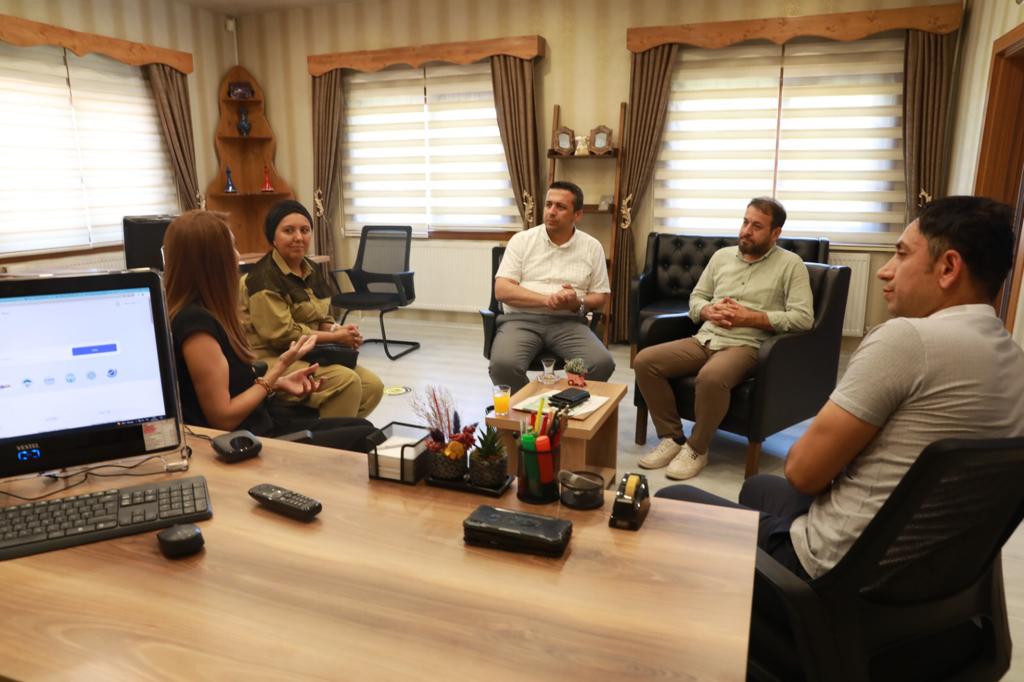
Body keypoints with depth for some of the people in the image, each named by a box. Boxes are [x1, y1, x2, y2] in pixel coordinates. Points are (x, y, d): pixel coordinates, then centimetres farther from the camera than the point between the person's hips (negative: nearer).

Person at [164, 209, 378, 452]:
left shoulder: (206, 312, 7)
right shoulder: (195, 322, -23)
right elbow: (223, 418, -21)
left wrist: (280, 383, 3)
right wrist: (279, 367, -15)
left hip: (255, 427, 10)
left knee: (362, 427, 9)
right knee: (361, 438, -8)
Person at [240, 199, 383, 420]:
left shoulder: (310, 270, 12)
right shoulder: (264, 277, -15)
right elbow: (282, 334, -21)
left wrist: (340, 330, -8)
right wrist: (336, 337, -16)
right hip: (274, 358, -8)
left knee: (373, 386, -7)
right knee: (347, 381, -27)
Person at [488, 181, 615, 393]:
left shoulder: (592, 247, 10)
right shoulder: (521, 240, 5)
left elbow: (601, 297, 13)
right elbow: (502, 290, -3)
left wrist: (578, 304, -11)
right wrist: (546, 300, -16)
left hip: (568, 322, 2)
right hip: (522, 318, -1)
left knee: (602, 363, -26)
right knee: (503, 364, -32)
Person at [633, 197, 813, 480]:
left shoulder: (790, 264, 1)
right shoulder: (722, 255, 17)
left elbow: (803, 318, -8)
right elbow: (695, 298, 21)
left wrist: (749, 317, -14)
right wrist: (709, 311, -3)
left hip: (745, 346, -5)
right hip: (704, 339, 6)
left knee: (711, 377, -39)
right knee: (644, 361, -15)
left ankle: (696, 449, -14)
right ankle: (671, 437, -4)